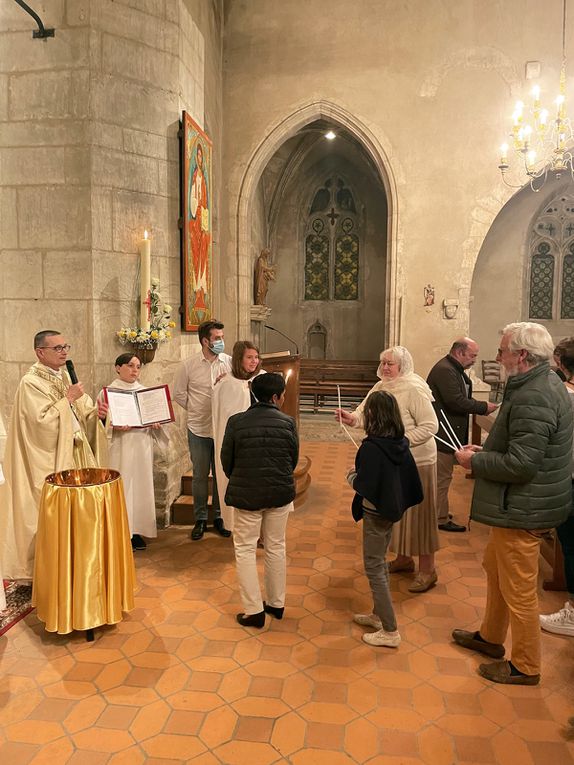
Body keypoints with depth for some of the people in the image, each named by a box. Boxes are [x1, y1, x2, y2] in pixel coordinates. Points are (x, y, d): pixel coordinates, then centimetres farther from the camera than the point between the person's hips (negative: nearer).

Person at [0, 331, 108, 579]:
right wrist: (67, 398, -19)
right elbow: (43, 421, -23)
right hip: (50, 460, -7)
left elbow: (80, 413, 14)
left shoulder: (66, 377, 10)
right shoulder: (31, 382, -14)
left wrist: (94, 411, -6)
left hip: (74, 455, 8)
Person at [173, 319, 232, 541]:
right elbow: (179, 394, 5)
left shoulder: (230, 362, -3)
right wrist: (196, 411, 3)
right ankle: (200, 519, 25)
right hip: (198, 430, -1)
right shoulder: (188, 365, -4)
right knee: (200, 475, 9)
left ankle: (219, 516, 27)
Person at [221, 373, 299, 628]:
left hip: (246, 494, -2)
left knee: (245, 550, 11)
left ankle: (254, 611, 13)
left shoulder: (236, 422, -9)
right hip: (280, 493, 2)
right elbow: (293, 459, 3)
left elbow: (226, 461, -1)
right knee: (276, 547, 17)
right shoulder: (287, 422, -7)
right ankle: (276, 604, 29)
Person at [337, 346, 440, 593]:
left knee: (417, 513, 0)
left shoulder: (414, 390, -19)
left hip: (415, 462, -8)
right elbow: (365, 413, 1)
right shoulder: (381, 387, 4)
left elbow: (430, 426, -21)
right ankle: (404, 558, 37)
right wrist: (351, 417, -21)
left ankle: (427, 570, 14)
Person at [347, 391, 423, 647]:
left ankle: (390, 631, 11)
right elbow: (409, 478, 5)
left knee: (374, 568, 4)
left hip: (376, 513, -8)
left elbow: (363, 486, -24)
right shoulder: (401, 444, -2)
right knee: (380, 563, 22)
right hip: (392, 509, 8)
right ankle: (379, 614, 37)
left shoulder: (371, 447, -25)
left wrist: (351, 475, -4)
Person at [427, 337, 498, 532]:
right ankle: (441, 519, 10)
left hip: (448, 432, 11)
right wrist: (484, 407, -17)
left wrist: (480, 407, -1)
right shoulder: (445, 370, -21)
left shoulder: (455, 369, 13)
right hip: (442, 433, -11)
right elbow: (456, 402, -26)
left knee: (441, 475, 20)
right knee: (442, 477, 0)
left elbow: (462, 397, 15)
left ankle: (438, 511, 33)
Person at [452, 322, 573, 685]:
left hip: (523, 509, -11)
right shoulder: (544, 383, 8)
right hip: (522, 503, 11)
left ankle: (525, 667, 26)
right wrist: (485, 451, 7)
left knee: (519, 590, 6)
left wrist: (475, 461, -15)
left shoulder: (533, 399, -27)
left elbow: (520, 464, -29)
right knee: (495, 567, 24)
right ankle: (490, 636, 43)